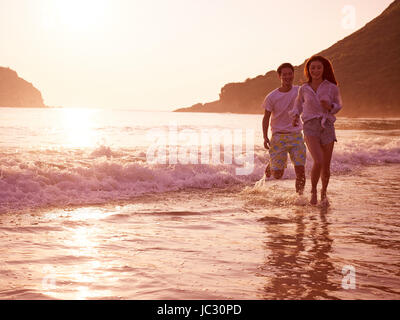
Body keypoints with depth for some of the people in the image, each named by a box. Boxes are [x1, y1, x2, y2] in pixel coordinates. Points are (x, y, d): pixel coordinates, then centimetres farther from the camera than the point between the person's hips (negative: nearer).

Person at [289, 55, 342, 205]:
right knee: (318, 162, -21)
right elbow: (298, 103, 22)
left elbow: (338, 106, 13)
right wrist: (295, 115, 2)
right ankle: (313, 191, 4)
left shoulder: (332, 88, 2)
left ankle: (324, 193, 34)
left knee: (326, 167, 6)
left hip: (327, 127, 1)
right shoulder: (304, 89, 5)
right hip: (310, 127, -1)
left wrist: (330, 107, -10)